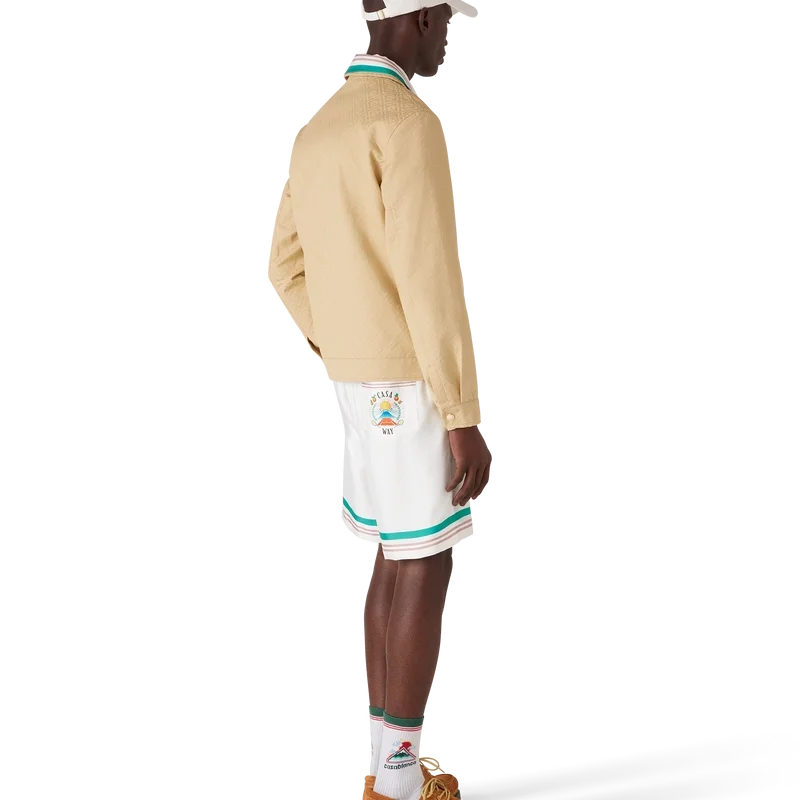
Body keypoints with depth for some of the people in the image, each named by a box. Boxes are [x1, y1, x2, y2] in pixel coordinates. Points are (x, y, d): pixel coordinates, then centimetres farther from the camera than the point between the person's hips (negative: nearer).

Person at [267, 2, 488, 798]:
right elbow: (431, 284, -25)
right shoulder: (410, 123, -20)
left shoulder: (316, 133, 12)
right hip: (416, 390, -9)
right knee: (425, 578, -2)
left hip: (365, 388, 9)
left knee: (394, 567, 16)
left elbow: (286, 270, 17)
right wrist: (467, 421, -22)